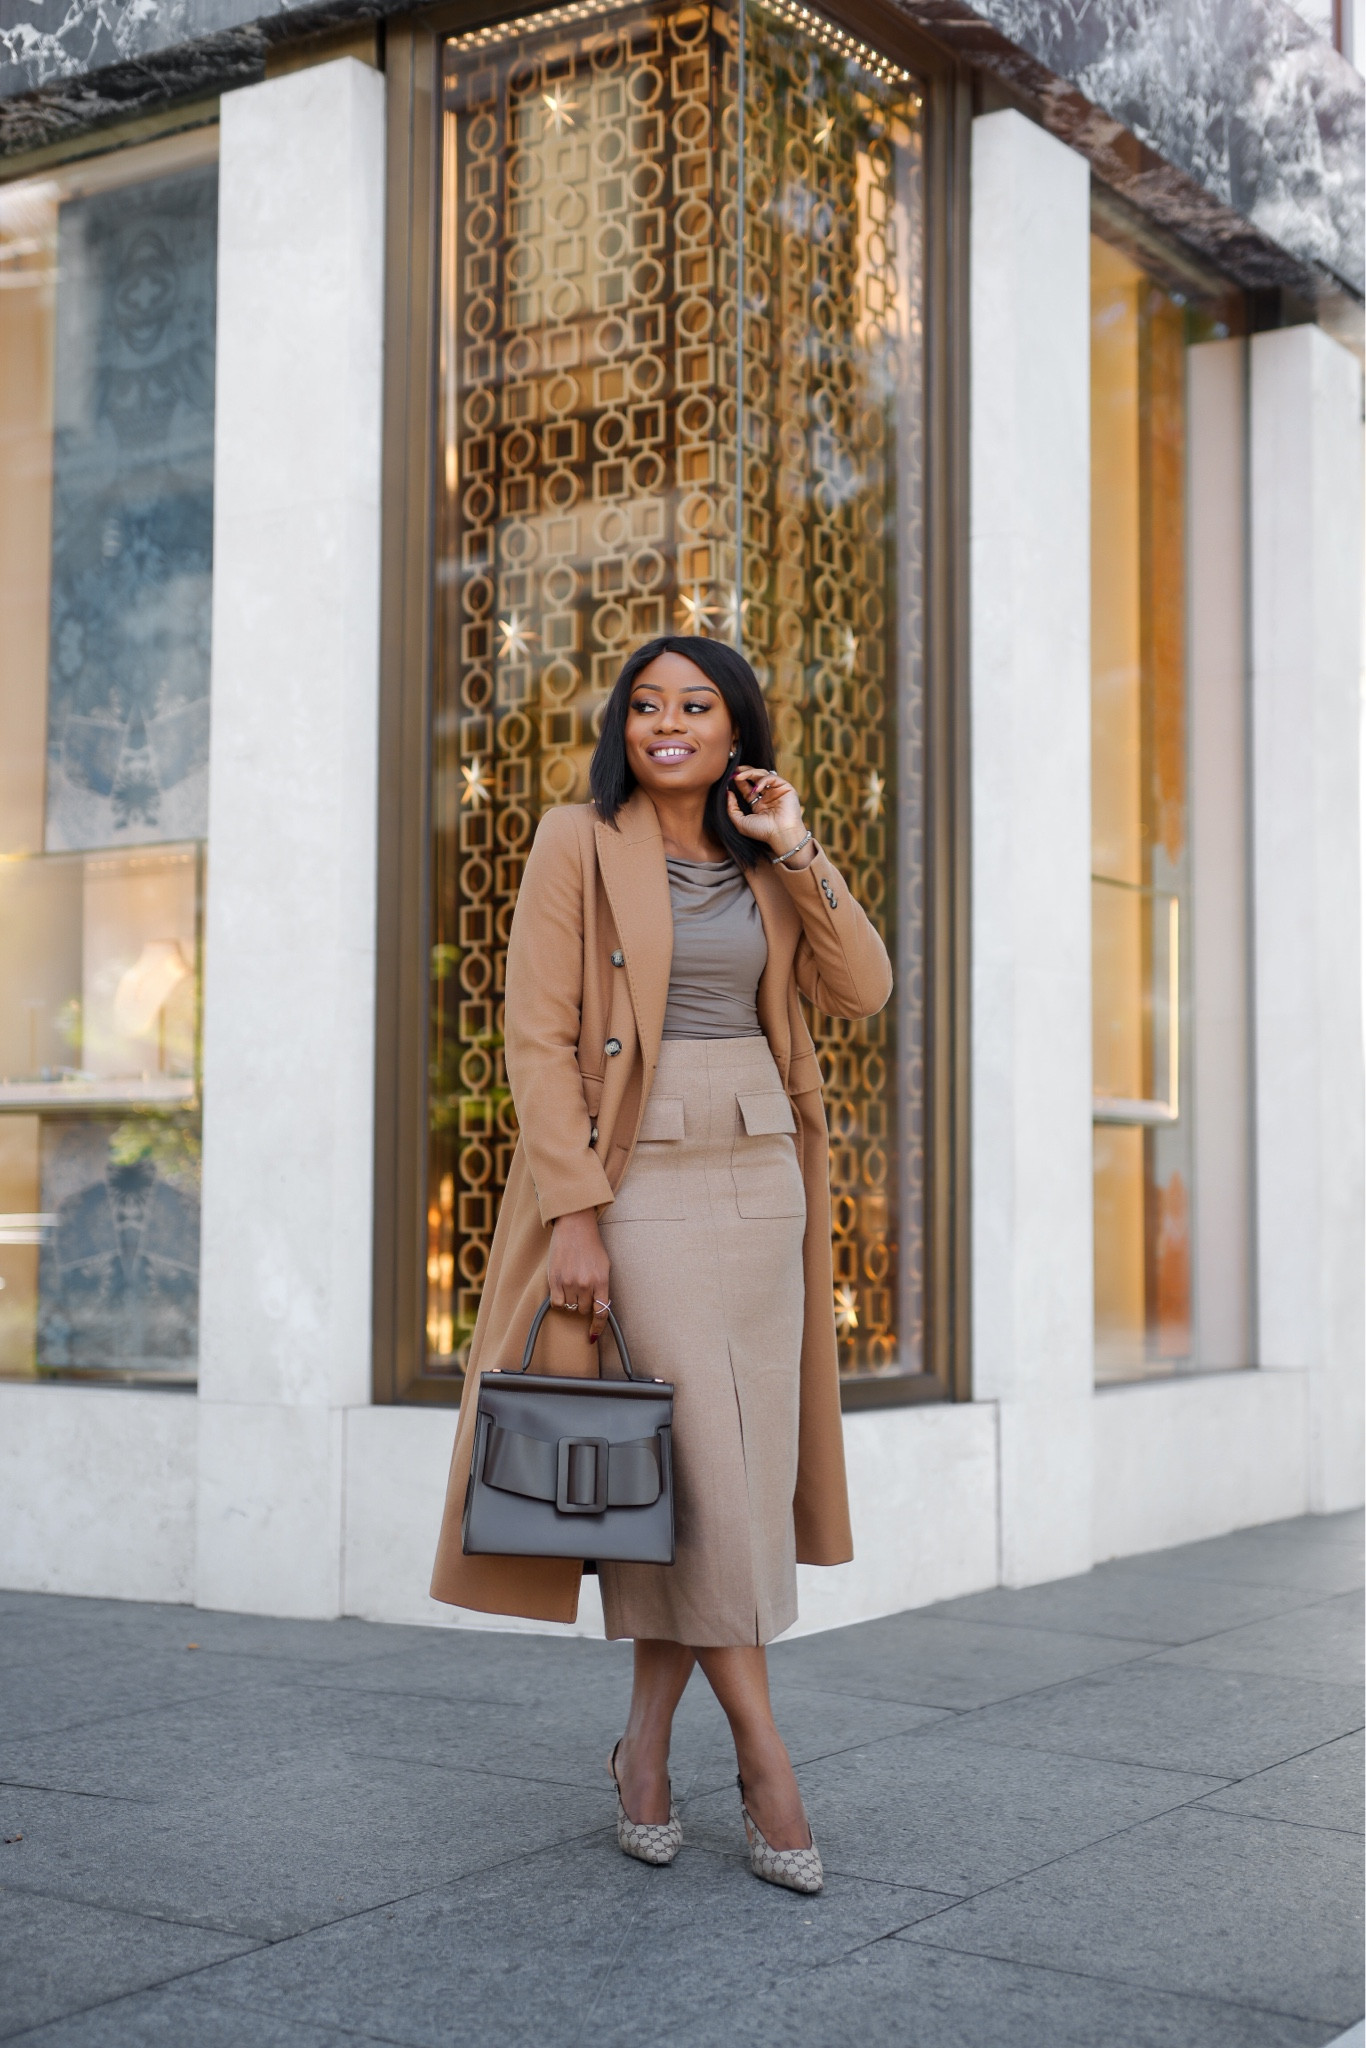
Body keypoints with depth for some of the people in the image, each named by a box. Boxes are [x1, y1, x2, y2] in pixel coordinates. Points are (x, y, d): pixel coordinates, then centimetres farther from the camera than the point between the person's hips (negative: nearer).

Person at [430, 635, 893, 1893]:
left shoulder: (764, 866, 13)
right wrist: (570, 1213, -16)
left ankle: (647, 1740, 17)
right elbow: (538, 1038, -9)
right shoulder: (578, 847, -3)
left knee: (746, 1465, 4)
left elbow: (862, 991, 3)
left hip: (760, 1172, 6)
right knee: (709, 1460, -8)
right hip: (643, 1177, -5)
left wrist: (795, 850, -4)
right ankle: (766, 1764, 2)